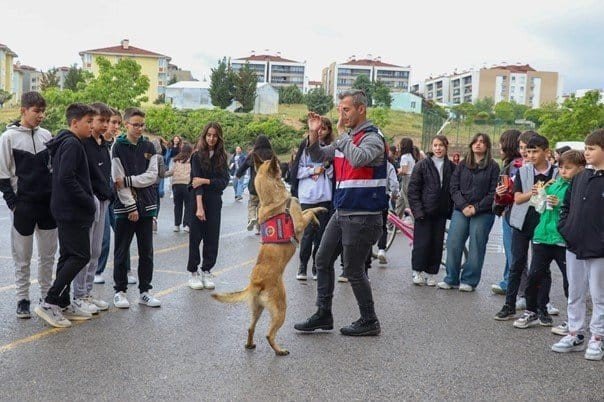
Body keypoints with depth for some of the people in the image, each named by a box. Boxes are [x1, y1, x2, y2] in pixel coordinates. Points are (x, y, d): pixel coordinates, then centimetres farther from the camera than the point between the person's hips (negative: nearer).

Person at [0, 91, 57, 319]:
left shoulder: (46, 135, 7)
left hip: (48, 204, 4)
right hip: (24, 205, -4)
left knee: (48, 254, 10)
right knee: (22, 256, 4)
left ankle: (47, 295, 21)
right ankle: (22, 299, 15)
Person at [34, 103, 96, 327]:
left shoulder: (67, 144, 17)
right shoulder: (72, 145, -14)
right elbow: (66, 178, -24)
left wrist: (87, 202, 13)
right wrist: (89, 202, -17)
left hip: (66, 211, 10)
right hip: (73, 211, -10)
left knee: (68, 256, 13)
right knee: (80, 256, -8)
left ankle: (63, 305, 19)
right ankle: (49, 303, -7)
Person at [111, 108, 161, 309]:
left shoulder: (149, 147, 7)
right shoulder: (118, 147, -4)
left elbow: (152, 176, -1)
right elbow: (118, 181, -9)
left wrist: (128, 180, -13)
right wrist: (131, 207, -13)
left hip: (146, 206, 4)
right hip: (124, 206, -3)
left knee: (146, 252, 8)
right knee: (121, 252, 5)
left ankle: (145, 290, 17)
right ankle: (120, 291, 15)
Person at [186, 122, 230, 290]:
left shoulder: (221, 157, 6)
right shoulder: (197, 156, -5)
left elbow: (224, 181, -1)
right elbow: (197, 181, -15)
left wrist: (206, 181, -16)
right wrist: (199, 207, -23)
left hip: (215, 202, 3)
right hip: (198, 200, -3)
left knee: (212, 238, 6)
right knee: (196, 237, 3)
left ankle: (207, 271, 17)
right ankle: (193, 272, 13)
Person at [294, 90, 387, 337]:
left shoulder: (372, 137, -13)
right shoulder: (346, 138, 12)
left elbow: (358, 159, -33)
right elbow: (318, 156, 15)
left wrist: (342, 133, -20)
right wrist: (314, 134, -2)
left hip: (362, 216, -9)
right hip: (341, 212, 9)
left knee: (353, 270, 0)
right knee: (323, 260, 12)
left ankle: (369, 321, 16)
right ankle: (323, 315, 23)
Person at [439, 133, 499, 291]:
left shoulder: (493, 167, 0)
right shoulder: (462, 165, 10)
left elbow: (493, 193, -5)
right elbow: (454, 187, 4)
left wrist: (476, 208, -12)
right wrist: (463, 206, -10)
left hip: (483, 213, -3)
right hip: (461, 211, 3)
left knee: (476, 247, 0)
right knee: (453, 244, -2)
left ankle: (469, 281, 10)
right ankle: (451, 279, 8)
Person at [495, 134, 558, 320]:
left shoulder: (556, 173, -2)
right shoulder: (523, 171, 3)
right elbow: (517, 198, -1)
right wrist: (531, 193, -21)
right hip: (522, 222, 2)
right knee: (517, 264, 5)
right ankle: (509, 306, 12)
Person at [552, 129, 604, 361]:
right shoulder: (580, 177, 9)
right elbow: (566, 205, 18)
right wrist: (564, 228, 6)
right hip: (574, 246, 6)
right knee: (575, 294, 14)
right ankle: (575, 335, 25)